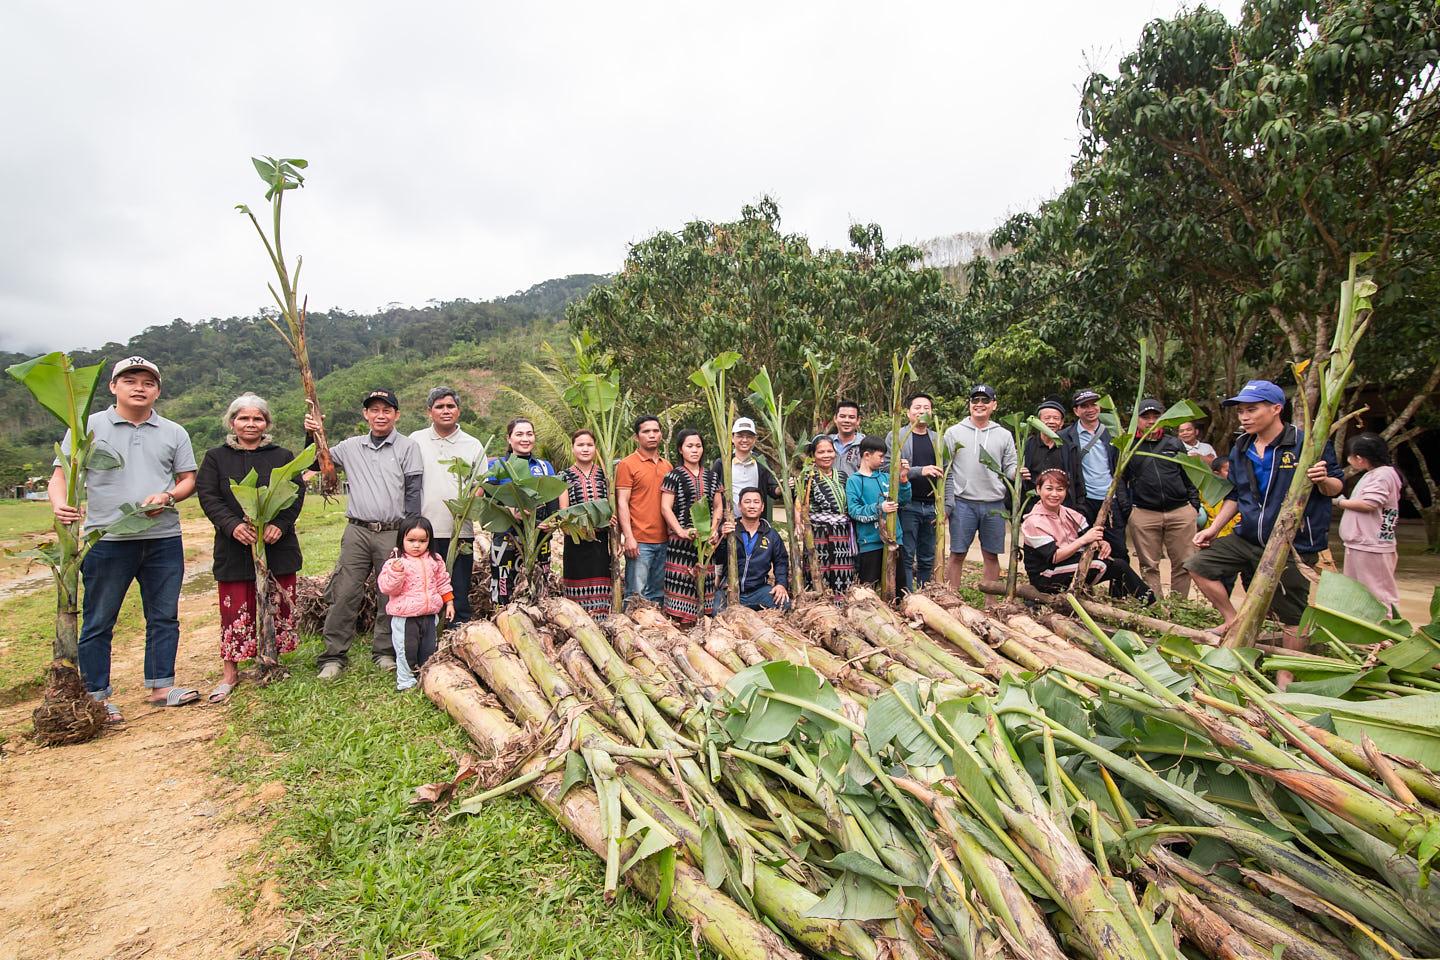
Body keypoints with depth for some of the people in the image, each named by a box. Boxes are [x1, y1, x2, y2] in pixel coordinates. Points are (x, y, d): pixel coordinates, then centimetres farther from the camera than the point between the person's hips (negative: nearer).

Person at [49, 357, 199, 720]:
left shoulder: (173, 432, 11)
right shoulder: (88, 428, 3)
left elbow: (188, 479, 12)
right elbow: (61, 474, 0)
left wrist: (168, 496, -9)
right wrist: (60, 504, -21)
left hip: (164, 539, 3)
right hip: (106, 540, -3)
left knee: (164, 617, 9)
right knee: (98, 622, 5)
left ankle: (161, 687, 20)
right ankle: (96, 697, 15)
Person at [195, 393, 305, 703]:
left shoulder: (283, 456, 8)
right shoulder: (216, 457, 8)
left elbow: (297, 494, 0)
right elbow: (208, 496, -2)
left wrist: (279, 524, -16)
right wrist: (233, 525, -19)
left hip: (277, 546, 1)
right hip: (234, 547, -1)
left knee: (278, 606, 6)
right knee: (235, 609, 3)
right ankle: (230, 673, 12)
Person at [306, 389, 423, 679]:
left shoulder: (407, 447, 2)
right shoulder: (351, 447, 12)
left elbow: (413, 492, -2)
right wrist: (312, 435, 5)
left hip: (393, 533, -2)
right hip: (357, 531, 3)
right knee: (344, 594, 1)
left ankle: (384, 651, 18)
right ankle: (334, 656, 10)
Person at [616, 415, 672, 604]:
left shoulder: (667, 466, 15)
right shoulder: (627, 464, -2)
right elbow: (622, 503, -7)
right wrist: (628, 537, -15)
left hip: (664, 540, 6)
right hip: (639, 541, -6)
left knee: (658, 594, 12)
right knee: (636, 595, -5)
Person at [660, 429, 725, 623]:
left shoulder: (712, 476, 14)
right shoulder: (674, 476, 0)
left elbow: (718, 507, 14)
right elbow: (665, 508, -6)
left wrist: (714, 530, -2)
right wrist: (681, 531, -16)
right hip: (681, 542, -4)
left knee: (703, 582, 4)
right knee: (681, 582, -9)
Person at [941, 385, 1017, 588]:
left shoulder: (1004, 435, 10)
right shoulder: (954, 432, 4)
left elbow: (1010, 467, 10)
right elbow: (945, 471, 2)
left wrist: (1018, 472, -14)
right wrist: (946, 503, -5)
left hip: (995, 505, 2)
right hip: (963, 503, -2)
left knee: (991, 556, 9)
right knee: (957, 554, 1)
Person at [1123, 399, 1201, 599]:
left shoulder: (1174, 444, 13)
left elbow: (1189, 477, 15)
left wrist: (1195, 506, 10)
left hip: (1181, 512, 2)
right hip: (1144, 514, -2)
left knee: (1184, 563, 4)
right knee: (1149, 566, 4)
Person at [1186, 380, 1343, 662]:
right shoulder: (1241, 449, 7)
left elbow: (1336, 487, -5)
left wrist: (1323, 480, -28)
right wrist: (1213, 529, 10)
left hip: (1293, 546, -6)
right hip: (1247, 539, 6)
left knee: (1291, 616, 3)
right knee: (1199, 564, 0)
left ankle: (1286, 676, 20)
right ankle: (1234, 622, 13)